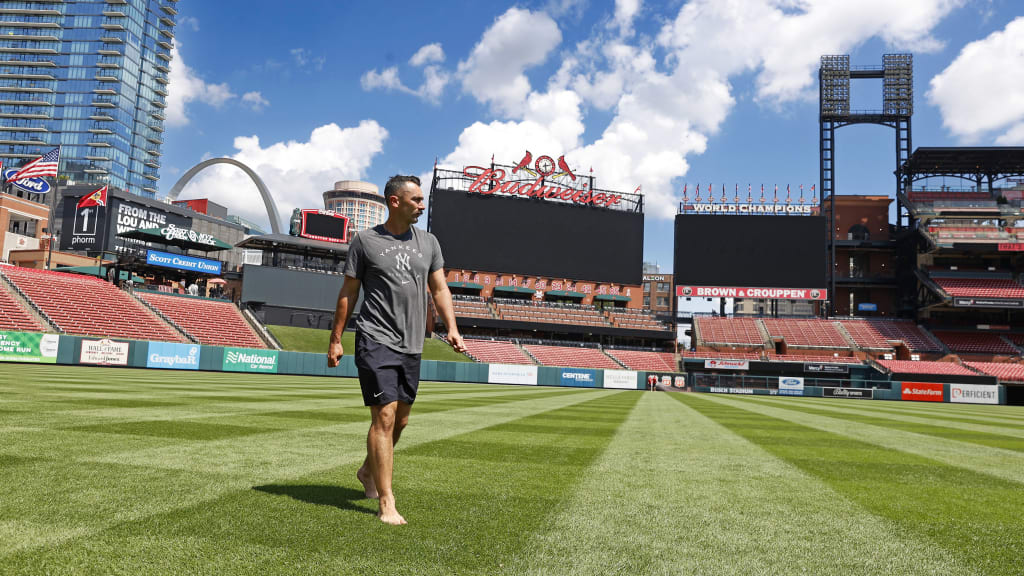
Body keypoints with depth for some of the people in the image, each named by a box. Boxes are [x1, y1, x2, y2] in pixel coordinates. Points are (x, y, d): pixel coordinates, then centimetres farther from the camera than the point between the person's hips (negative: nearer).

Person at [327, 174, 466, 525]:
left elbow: (439, 288, 13)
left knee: (400, 420, 13)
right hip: (376, 342, -5)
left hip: (412, 345, 5)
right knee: (385, 417, -11)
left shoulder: (428, 242, 13)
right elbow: (348, 293, 3)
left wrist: (452, 328, -1)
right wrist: (335, 340, 1)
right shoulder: (366, 241, 0)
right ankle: (386, 503, -5)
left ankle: (368, 472, 38)